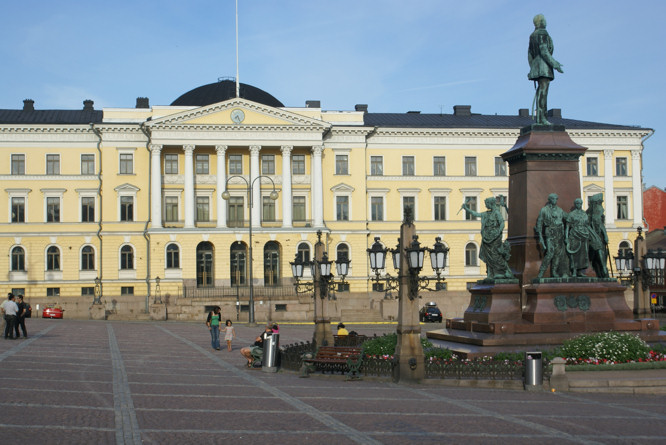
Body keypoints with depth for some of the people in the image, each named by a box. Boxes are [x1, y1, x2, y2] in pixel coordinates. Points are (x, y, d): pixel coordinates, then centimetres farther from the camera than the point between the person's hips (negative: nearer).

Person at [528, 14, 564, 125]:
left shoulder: (533, 35, 20)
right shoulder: (542, 33, -9)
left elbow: (530, 54, 20)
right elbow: (544, 51, -19)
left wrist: (532, 68, 25)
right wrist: (555, 64, -19)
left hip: (536, 65, 10)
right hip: (544, 64, -10)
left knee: (541, 90, 8)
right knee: (543, 90, -15)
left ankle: (540, 116, 4)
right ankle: (541, 117, -23)